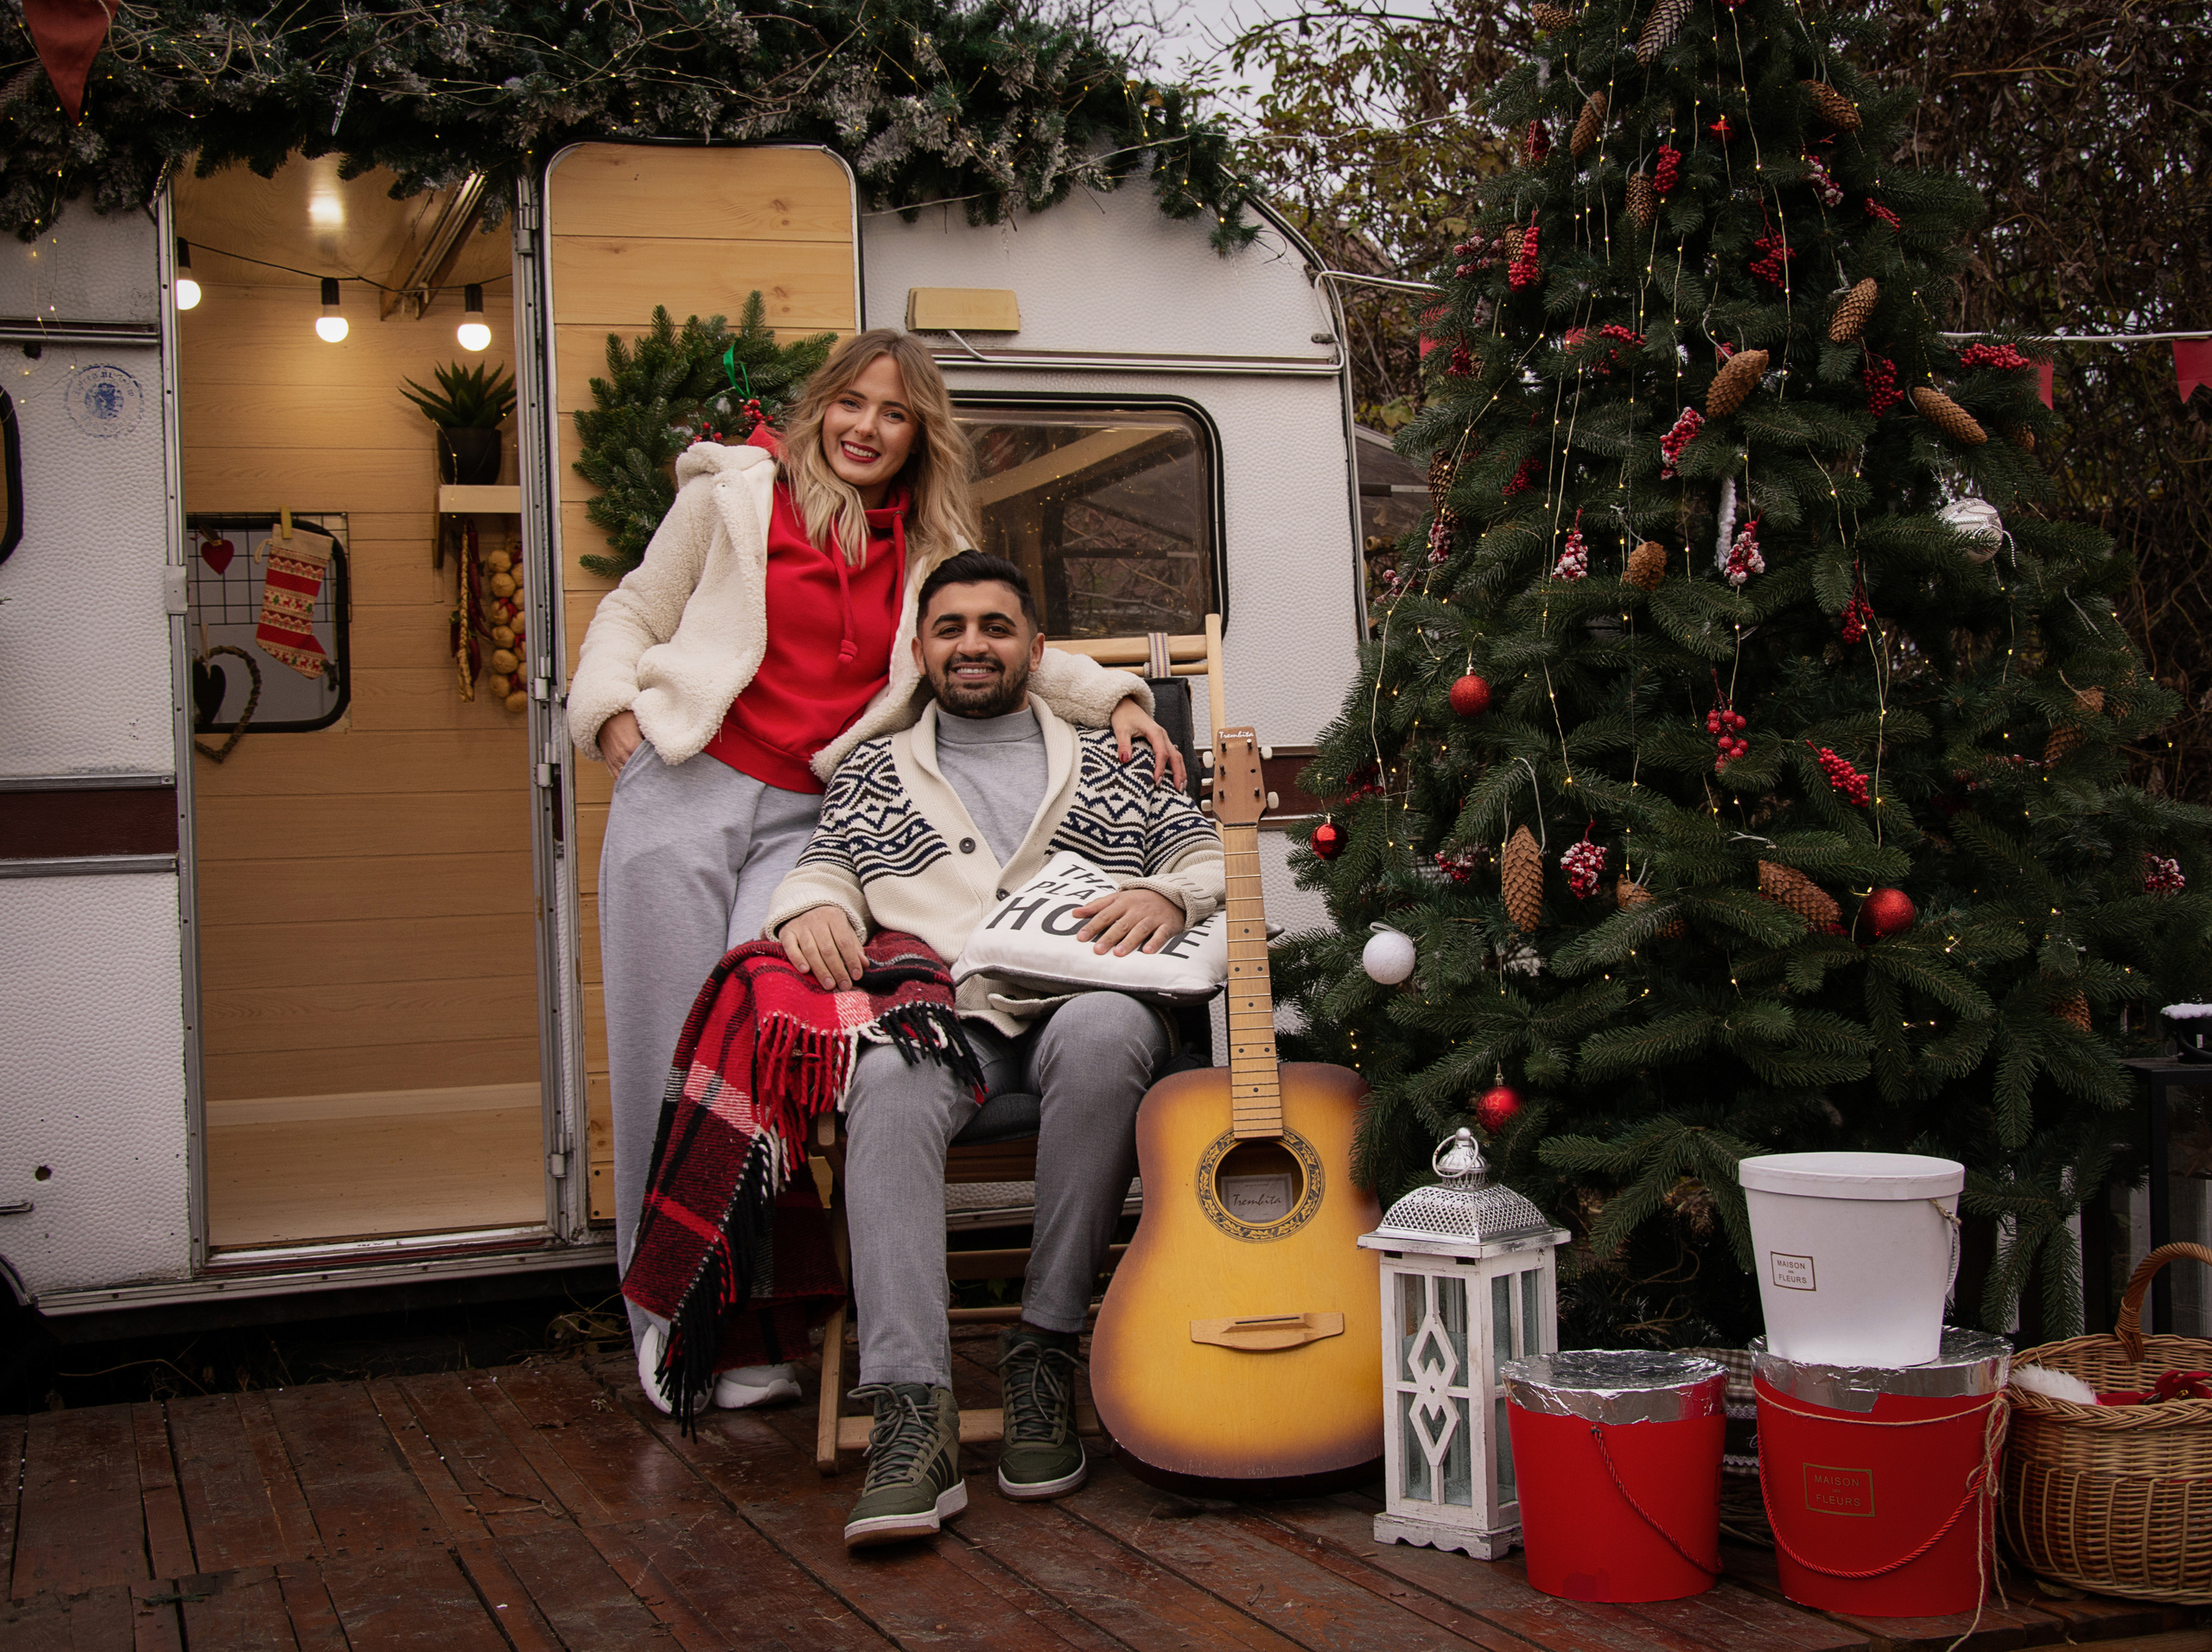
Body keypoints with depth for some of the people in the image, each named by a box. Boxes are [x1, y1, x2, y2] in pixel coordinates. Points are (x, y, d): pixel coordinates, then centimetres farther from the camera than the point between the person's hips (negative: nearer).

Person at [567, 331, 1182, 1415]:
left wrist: (1116, 698, 8)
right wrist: (613, 710, -4)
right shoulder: (734, 492, 8)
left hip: (810, 817, 1)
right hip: (684, 793, -1)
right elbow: (634, 612, 13)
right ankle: (667, 1321, 11)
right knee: (669, 1052, -1)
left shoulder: (929, 550, 14)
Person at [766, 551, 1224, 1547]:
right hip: (942, 1009, 0)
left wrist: (1167, 895, -6)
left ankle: (1044, 1350, -27)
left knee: (1104, 1032, -39)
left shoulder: (1107, 765, 27)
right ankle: (913, 1414, -45)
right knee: (889, 1083, -37)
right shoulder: (876, 776, 29)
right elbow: (824, 864, 15)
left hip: (1082, 1003, 0)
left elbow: (1211, 856, 18)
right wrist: (815, 909, -10)